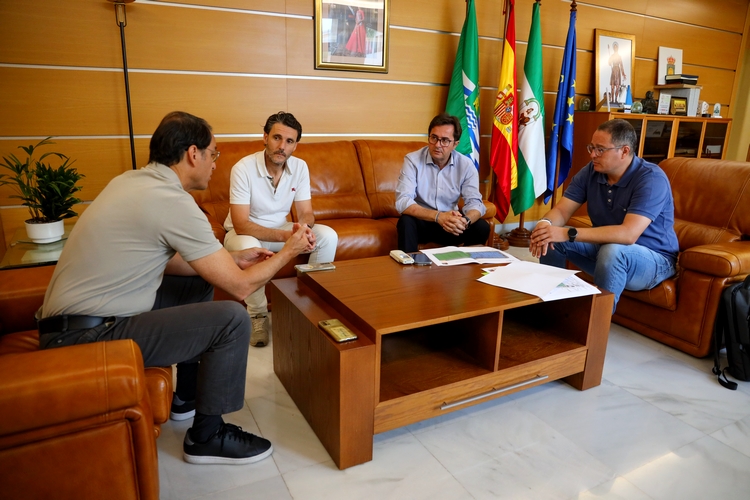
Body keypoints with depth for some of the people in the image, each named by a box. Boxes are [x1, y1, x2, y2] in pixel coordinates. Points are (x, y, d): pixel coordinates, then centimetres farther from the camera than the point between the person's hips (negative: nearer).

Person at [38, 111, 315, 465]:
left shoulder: (132, 180, 6)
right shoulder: (173, 201, -22)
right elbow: (240, 286, -18)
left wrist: (233, 259, 15)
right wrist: (289, 251, -1)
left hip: (70, 318, 10)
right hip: (88, 336, -10)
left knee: (198, 283, 20)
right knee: (232, 319, -14)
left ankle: (188, 396, 30)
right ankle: (207, 436, 6)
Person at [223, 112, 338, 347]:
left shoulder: (300, 167, -10)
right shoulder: (243, 168, -24)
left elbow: (306, 213, -8)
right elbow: (241, 225, -29)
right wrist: (287, 236, -41)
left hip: (281, 229, 4)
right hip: (246, 232, -4)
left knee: (328, 236, -17)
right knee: (248, 247, -39)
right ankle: (258, 315, -16)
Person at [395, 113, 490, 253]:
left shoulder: (466, 165, -7)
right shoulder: (412, 160, -15)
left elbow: (475, 202, -12)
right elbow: (402, 202, -24)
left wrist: (465, 220, -37)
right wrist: (438, 216, -38)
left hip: (450, 223, 3)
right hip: (421, 221, -2)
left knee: (482, 227, -20)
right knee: (406, 222, -33)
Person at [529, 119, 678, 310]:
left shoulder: (651, 178, -24)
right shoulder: (591, 171, -5)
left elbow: (628, 234, -36)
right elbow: (561, 210, -9)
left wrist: (569, 234, -42)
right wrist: (545, 223, -34)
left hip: (654, 259, -6)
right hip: (606, 247, 6)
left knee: (612, 251, -38)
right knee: (551, 238, -13)